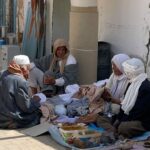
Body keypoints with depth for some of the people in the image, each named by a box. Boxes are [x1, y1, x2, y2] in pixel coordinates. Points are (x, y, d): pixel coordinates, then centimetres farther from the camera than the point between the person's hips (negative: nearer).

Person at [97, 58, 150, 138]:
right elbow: (126, 104, 10)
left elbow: (139, 111, -20)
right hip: (129, 117, 9)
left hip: (142, 122, -9)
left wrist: (121, 121, -15)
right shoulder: (133, 83, 9)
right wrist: (117, 120, 1)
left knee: (123, 127, -37)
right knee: (100, 119, 0)